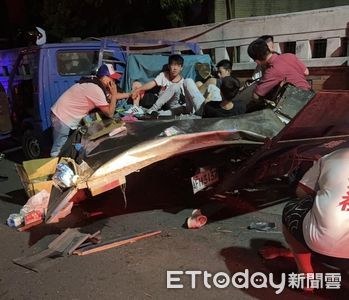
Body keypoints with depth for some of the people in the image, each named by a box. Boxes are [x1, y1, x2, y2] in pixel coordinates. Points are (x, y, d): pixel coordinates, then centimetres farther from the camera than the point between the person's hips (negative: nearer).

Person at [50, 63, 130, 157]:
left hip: (63, 115, 10)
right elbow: (110, 114, -18)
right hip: (62, 118, -10)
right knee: (59, 150, -7)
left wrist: (131, 94, 22)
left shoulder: (95, 84, 7)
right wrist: (114, 93, -11)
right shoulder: (96, 89, -22)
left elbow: (111, 97, 23)